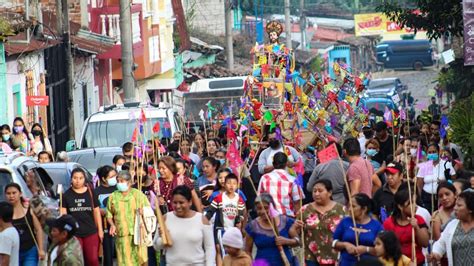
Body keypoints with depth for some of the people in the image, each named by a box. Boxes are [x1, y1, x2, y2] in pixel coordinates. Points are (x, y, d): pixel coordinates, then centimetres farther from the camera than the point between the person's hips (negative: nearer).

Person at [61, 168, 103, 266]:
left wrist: (100, 229, 6)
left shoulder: (90, 193, 4)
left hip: (91, 232, 0)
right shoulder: (67, 195, 1)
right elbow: (63, 214, 2)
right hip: (73, 233, 0)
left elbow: (96, 212, 8)